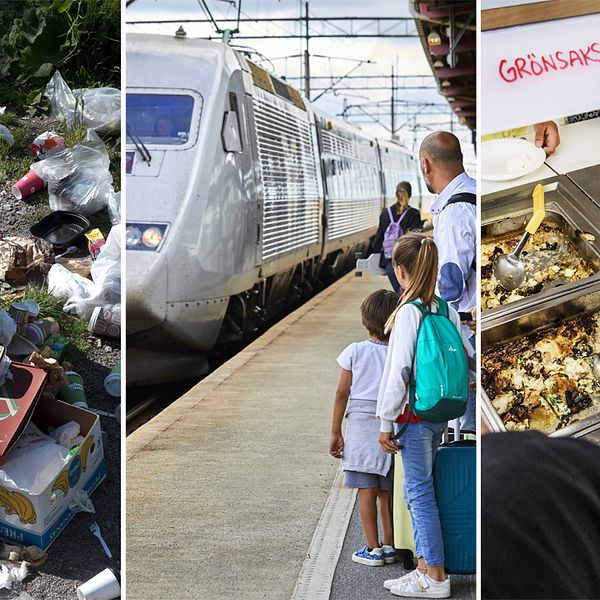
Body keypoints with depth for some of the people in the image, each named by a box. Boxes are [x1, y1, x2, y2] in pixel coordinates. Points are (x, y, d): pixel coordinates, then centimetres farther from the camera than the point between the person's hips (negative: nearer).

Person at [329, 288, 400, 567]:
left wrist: (335, 433, 6)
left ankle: (373, 549, 4)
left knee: (366, 492, 2)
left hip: (361, 424, -2)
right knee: (387, 493, 11)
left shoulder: (355, 351, -4)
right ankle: (389, 546, 17)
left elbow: (342, 394, -1)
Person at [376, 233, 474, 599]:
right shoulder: (446, 309, 6)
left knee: (420, 492, -2)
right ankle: (425, 566, 21)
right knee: (419, 491, 16)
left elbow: (398, 370, -16)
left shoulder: (409, 312, -15)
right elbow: (467, 355, 9)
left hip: (416, 414, -8)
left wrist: (386, 422, -10)